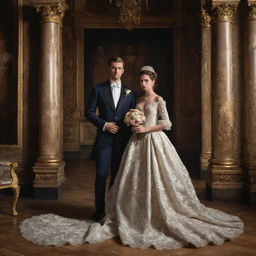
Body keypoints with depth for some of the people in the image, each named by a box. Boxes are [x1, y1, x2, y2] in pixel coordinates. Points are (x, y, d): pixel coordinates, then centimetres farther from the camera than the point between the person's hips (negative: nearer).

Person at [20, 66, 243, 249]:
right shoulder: (138, 100, 15)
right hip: (137, 143, 6)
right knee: (133, 179, 3)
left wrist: (146, 129, -13)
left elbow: (166, 123, -9)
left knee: (155, 179, -4)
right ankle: (135, 216, 13)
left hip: (154, 142, -5)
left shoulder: (159, 100, -2)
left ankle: (164, 217, 9)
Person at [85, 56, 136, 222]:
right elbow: (89, 112, 1)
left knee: (118, 175, 9)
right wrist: (104, 124, -10)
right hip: (104, 138, -2)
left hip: (123, 139, 2)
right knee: (101, 175, -3)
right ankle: (100, 210, 10)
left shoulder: (129, 93, 10)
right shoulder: (98, 89, 4)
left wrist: (130, 126, -2)